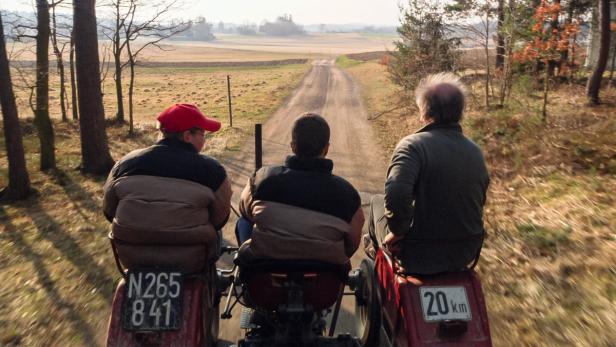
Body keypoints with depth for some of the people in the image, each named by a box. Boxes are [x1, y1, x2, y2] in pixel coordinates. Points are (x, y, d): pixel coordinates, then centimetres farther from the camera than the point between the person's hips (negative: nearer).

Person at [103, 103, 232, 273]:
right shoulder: (211, 170, -12)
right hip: (189, 260, -3)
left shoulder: (126, 163, -3)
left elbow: (109, 211, 8)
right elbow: (219, 220, -3)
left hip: (132, 256, 3)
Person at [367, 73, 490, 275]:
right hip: (467, 253, 6)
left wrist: (397, 231, -18)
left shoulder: (413, 145, -20)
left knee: (378, 202, 19)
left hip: (420, 257, -6)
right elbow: (478, 202, 11)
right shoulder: (476, 152, 1)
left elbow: (396, 195, -35)